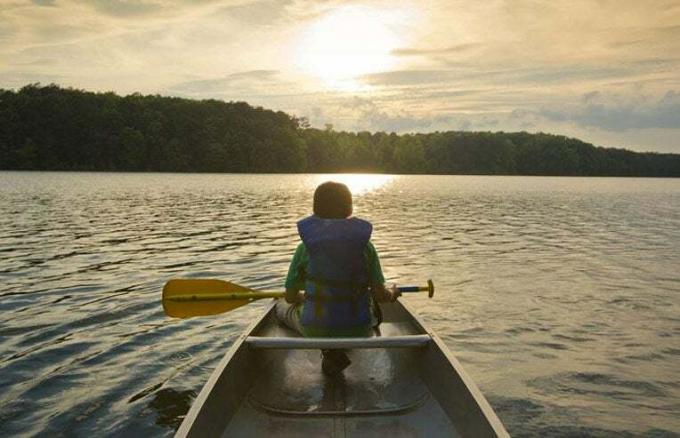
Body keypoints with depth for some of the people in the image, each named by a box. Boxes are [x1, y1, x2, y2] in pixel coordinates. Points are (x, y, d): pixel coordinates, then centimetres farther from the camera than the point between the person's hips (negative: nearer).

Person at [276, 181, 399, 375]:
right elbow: (380, 296, -5)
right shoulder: (365, 245, -6)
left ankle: (330, 350, 4)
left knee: (282, 307, 28)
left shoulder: (305, 247, -7)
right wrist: (393, 293, 20)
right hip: (359, 330, 3)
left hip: (314, 330, -2)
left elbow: (290, 297, 1)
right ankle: (338, 349, 8)